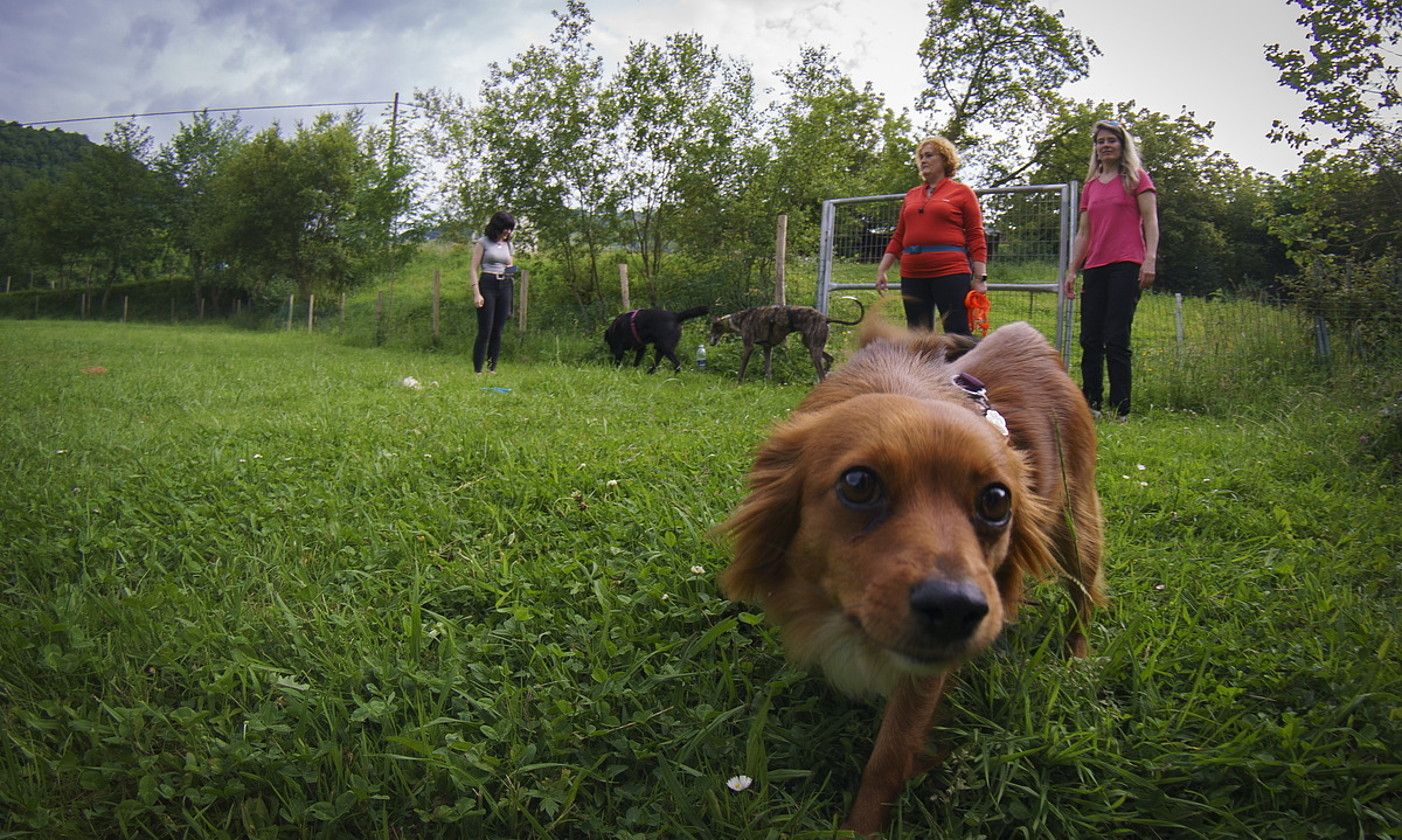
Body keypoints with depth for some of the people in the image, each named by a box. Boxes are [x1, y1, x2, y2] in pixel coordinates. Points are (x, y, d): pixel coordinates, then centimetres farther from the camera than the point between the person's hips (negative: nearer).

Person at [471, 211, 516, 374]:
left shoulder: (508, 245, 15)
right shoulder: (483, 242, -1)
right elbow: (474, 269, -4)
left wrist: (512, 270, 3)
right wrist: (476, 293, -12)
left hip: (505, 287, 5)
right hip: (487, 285, -5)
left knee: (497, 331, 5)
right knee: (485, 331, -9)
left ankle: (492, 369, 11)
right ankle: (477, 370, -6)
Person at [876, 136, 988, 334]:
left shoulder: (962, 192, 6)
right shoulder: (911, 195, 19)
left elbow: (976, 237, 1)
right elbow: (898, 237, 19)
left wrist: (980, 277, -6)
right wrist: (882, 269, 11)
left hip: (950, 272, -5)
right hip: (912, 274, 5)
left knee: (958, 336, -9)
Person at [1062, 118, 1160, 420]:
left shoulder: (1137, 178, 5)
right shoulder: (1090, 185, 19)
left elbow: (1150, 221, -1)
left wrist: (1150, 259, -13)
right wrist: (1071, 269, 12)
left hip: (1126, 266, -5)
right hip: (1095, 268, 6)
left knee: (1116, 339, -11)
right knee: (1089, 340, 3)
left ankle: (1120, 412, -7)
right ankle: (1090, 405, 9)